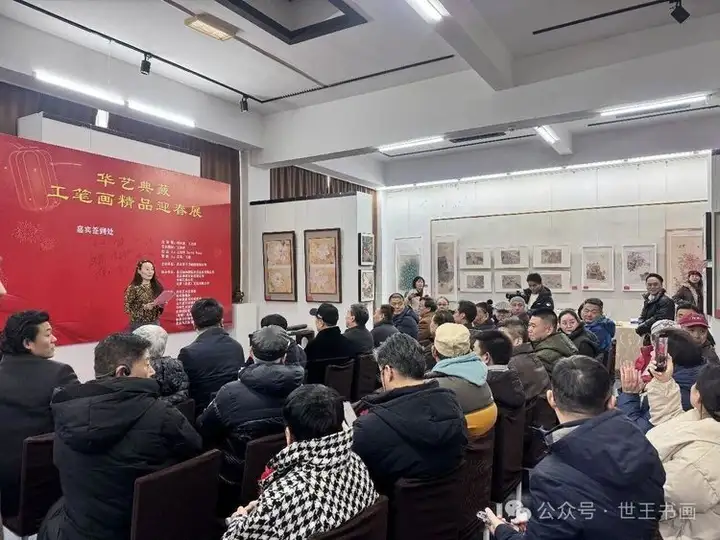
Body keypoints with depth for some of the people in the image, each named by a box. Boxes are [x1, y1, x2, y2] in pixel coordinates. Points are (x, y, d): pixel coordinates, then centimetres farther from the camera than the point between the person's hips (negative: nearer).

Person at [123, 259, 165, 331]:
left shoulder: (157, 286, 4)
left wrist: (161, 304, -7)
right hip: (138, 325, -4)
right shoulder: (133, 288, -9)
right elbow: (127, 308, -11)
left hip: (154, 323, 4)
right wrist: (144, 307, -21)